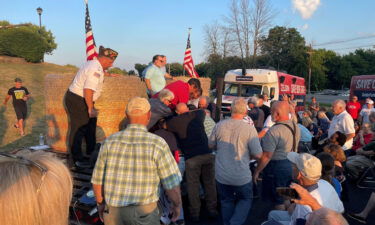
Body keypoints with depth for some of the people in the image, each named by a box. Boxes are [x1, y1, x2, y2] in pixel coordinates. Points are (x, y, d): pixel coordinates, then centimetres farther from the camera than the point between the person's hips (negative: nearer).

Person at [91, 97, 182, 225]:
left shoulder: (110, 141, -7)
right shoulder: (157, 144, -16)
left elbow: (97, 181, 1)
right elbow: (172, 185, -13)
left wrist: (101, 203, 19)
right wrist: (177, 205, 6)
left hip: (113, 212, 3)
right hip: (143, 214, -3)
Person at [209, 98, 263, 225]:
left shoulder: (219, 126, -7)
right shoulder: (250, 130, -16)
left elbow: (212, 145, 8)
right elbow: (258, 155, -13)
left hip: (221, 175, 3)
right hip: (242, 176, -3)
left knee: (226, 201, 22)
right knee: (245, 200, 21)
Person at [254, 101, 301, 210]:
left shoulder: (274, 131, -26)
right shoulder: (295, 126, 1)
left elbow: (267, 156, -25)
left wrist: (257, 171, -15)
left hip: (277, 167, -8)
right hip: (292, 165, 8)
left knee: (278, 201, 7)